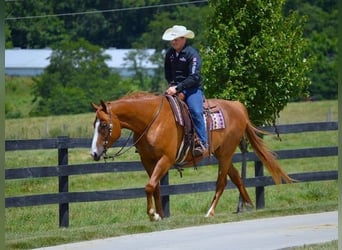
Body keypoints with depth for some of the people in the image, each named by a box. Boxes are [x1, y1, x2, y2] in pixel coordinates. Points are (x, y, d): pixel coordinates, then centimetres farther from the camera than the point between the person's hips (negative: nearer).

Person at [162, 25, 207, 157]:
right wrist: (172, 85, 4)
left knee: (195, 111, -29)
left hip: (192, 88, -7)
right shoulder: (170, 53, 9)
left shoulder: (192, 54, -12)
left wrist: (178, 88, -26)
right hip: (175, 88, 7)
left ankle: (202, 142, -27)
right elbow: (168, 73, 24)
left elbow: (194, 77, -20)